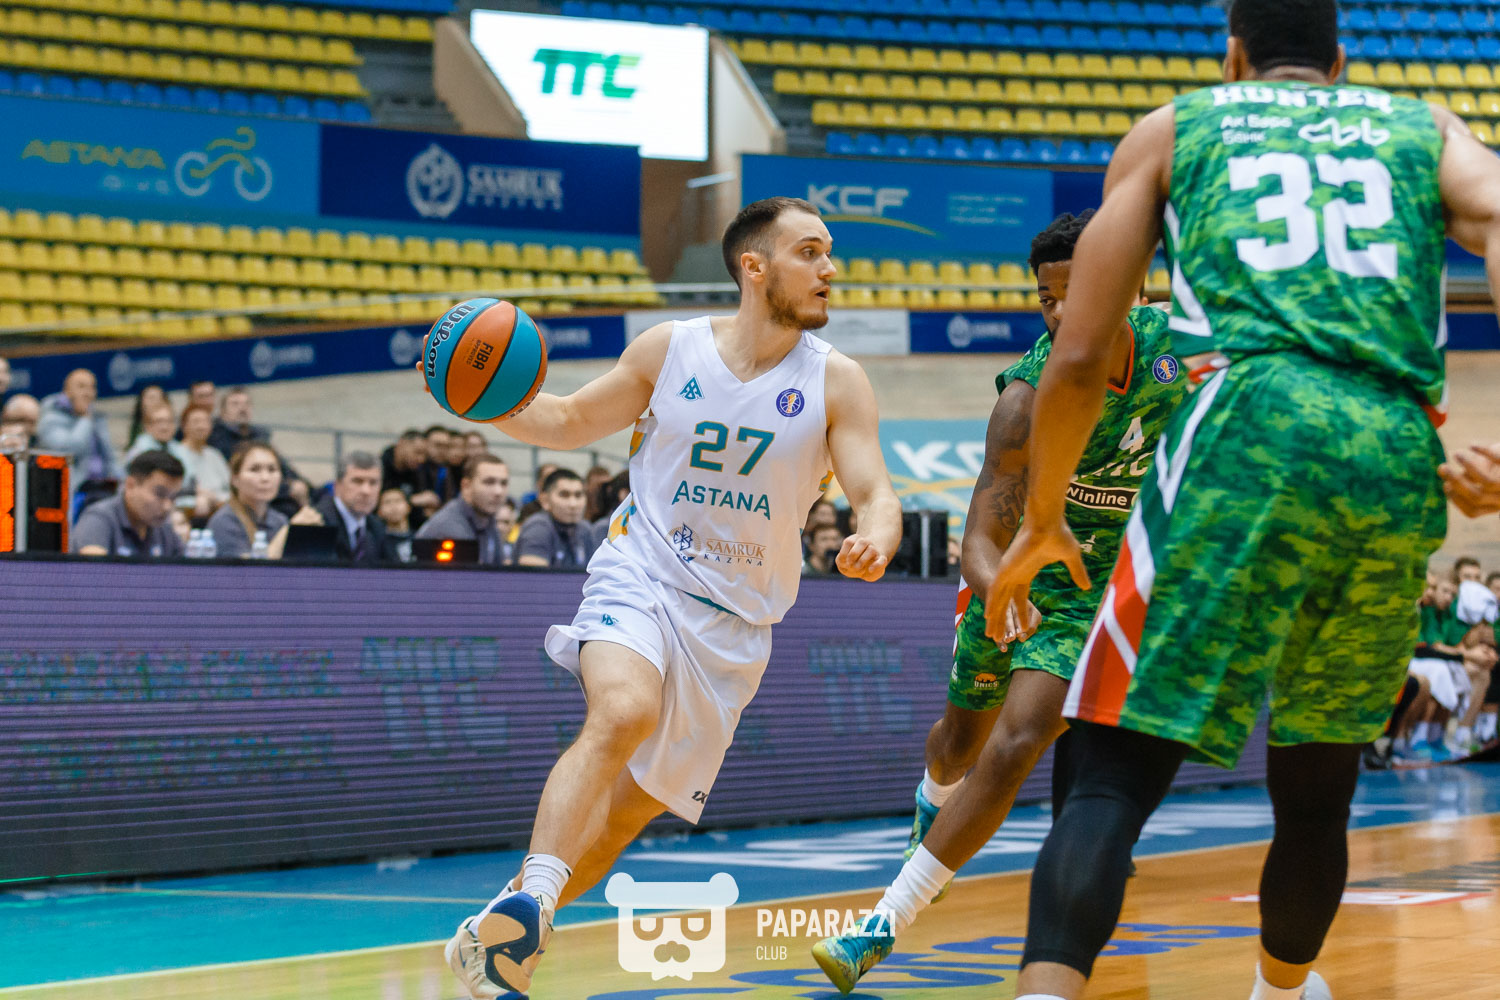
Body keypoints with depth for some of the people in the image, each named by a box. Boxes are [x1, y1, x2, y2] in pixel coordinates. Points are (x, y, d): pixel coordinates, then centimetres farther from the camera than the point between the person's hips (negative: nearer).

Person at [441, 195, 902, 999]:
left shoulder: (835, 382, -4)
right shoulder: (669, 350, -2)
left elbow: (874, 491, -11)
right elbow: (570, 423, 10)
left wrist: (875, 541, -36)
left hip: (734, 621, 2)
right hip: (640, 574, -2)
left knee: (637, 804, 5)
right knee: (624, 713, -34)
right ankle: (529, 902, -39)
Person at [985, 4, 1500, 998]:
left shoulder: (1173, 130, 22)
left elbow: (1079, 359, 16)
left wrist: (1042, 523, 29)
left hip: (1248, 431, -2)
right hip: (1398, 460, 3)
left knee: (1117, 774, -7)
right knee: (1317, 788, 22)